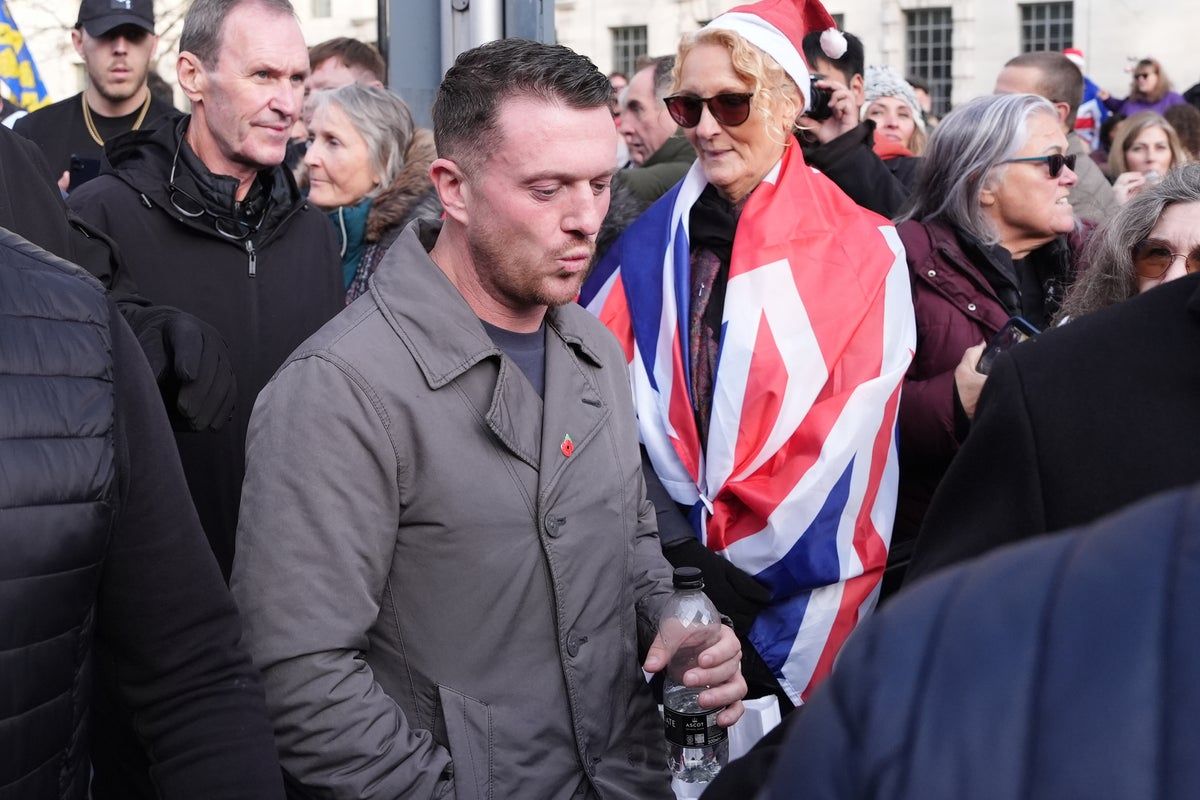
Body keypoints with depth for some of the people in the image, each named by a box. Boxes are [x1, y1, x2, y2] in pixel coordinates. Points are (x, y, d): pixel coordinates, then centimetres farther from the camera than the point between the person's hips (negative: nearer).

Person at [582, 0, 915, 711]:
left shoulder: (862, 252, -4)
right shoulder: (650, 243, 5)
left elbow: (845, 440, -9)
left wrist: (740, 568, -12)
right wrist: (676, 544, -13)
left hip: (799, 594, -2)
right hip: (667, 585, 2)